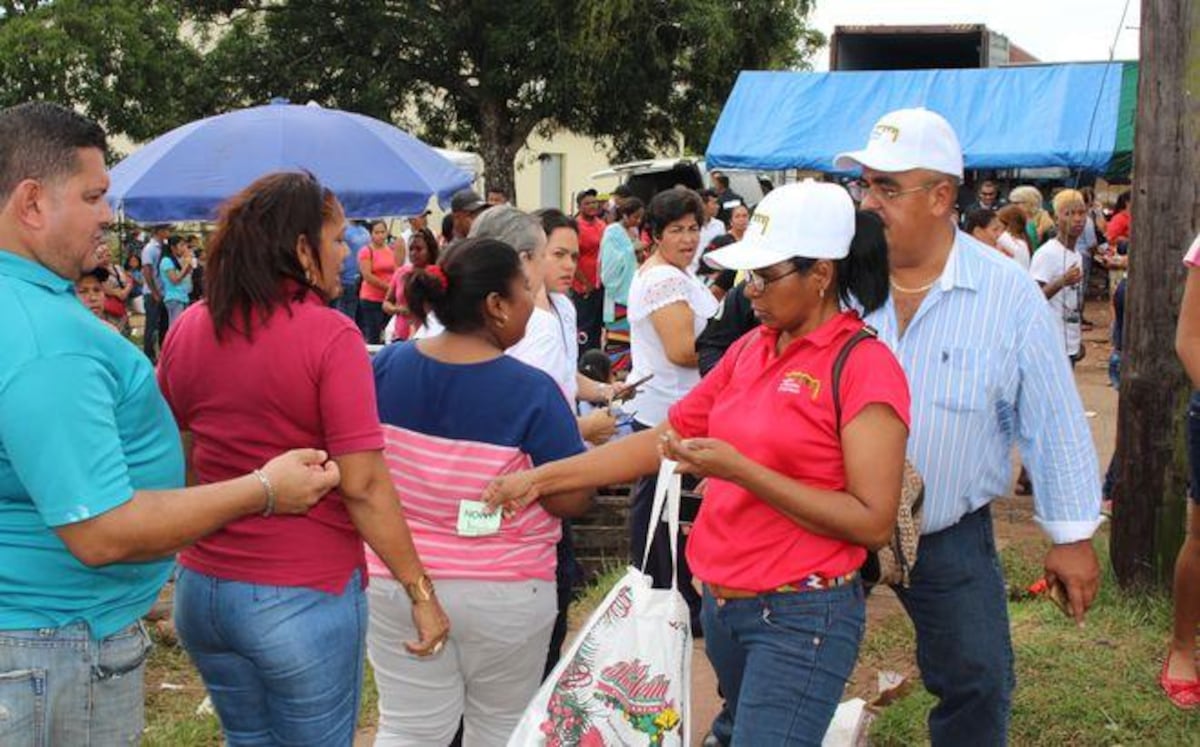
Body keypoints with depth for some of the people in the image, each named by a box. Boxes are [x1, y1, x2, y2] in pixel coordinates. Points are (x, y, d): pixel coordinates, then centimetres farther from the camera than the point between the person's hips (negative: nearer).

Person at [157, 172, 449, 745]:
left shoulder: (187, 328, 1)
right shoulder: (329, 336, -17)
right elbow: (363, 485, -20)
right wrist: (421, 591, -12)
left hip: (200, 589, 6)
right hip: (304, 599, -5)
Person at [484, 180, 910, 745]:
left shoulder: (864, 366, -14)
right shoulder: (749, 349, 6)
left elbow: (873, 522, -18)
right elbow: (663, 439, 7)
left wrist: (738, 470, -22)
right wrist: (540, 478, 0)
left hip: (800, 617, -7)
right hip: (722, 601, 7)